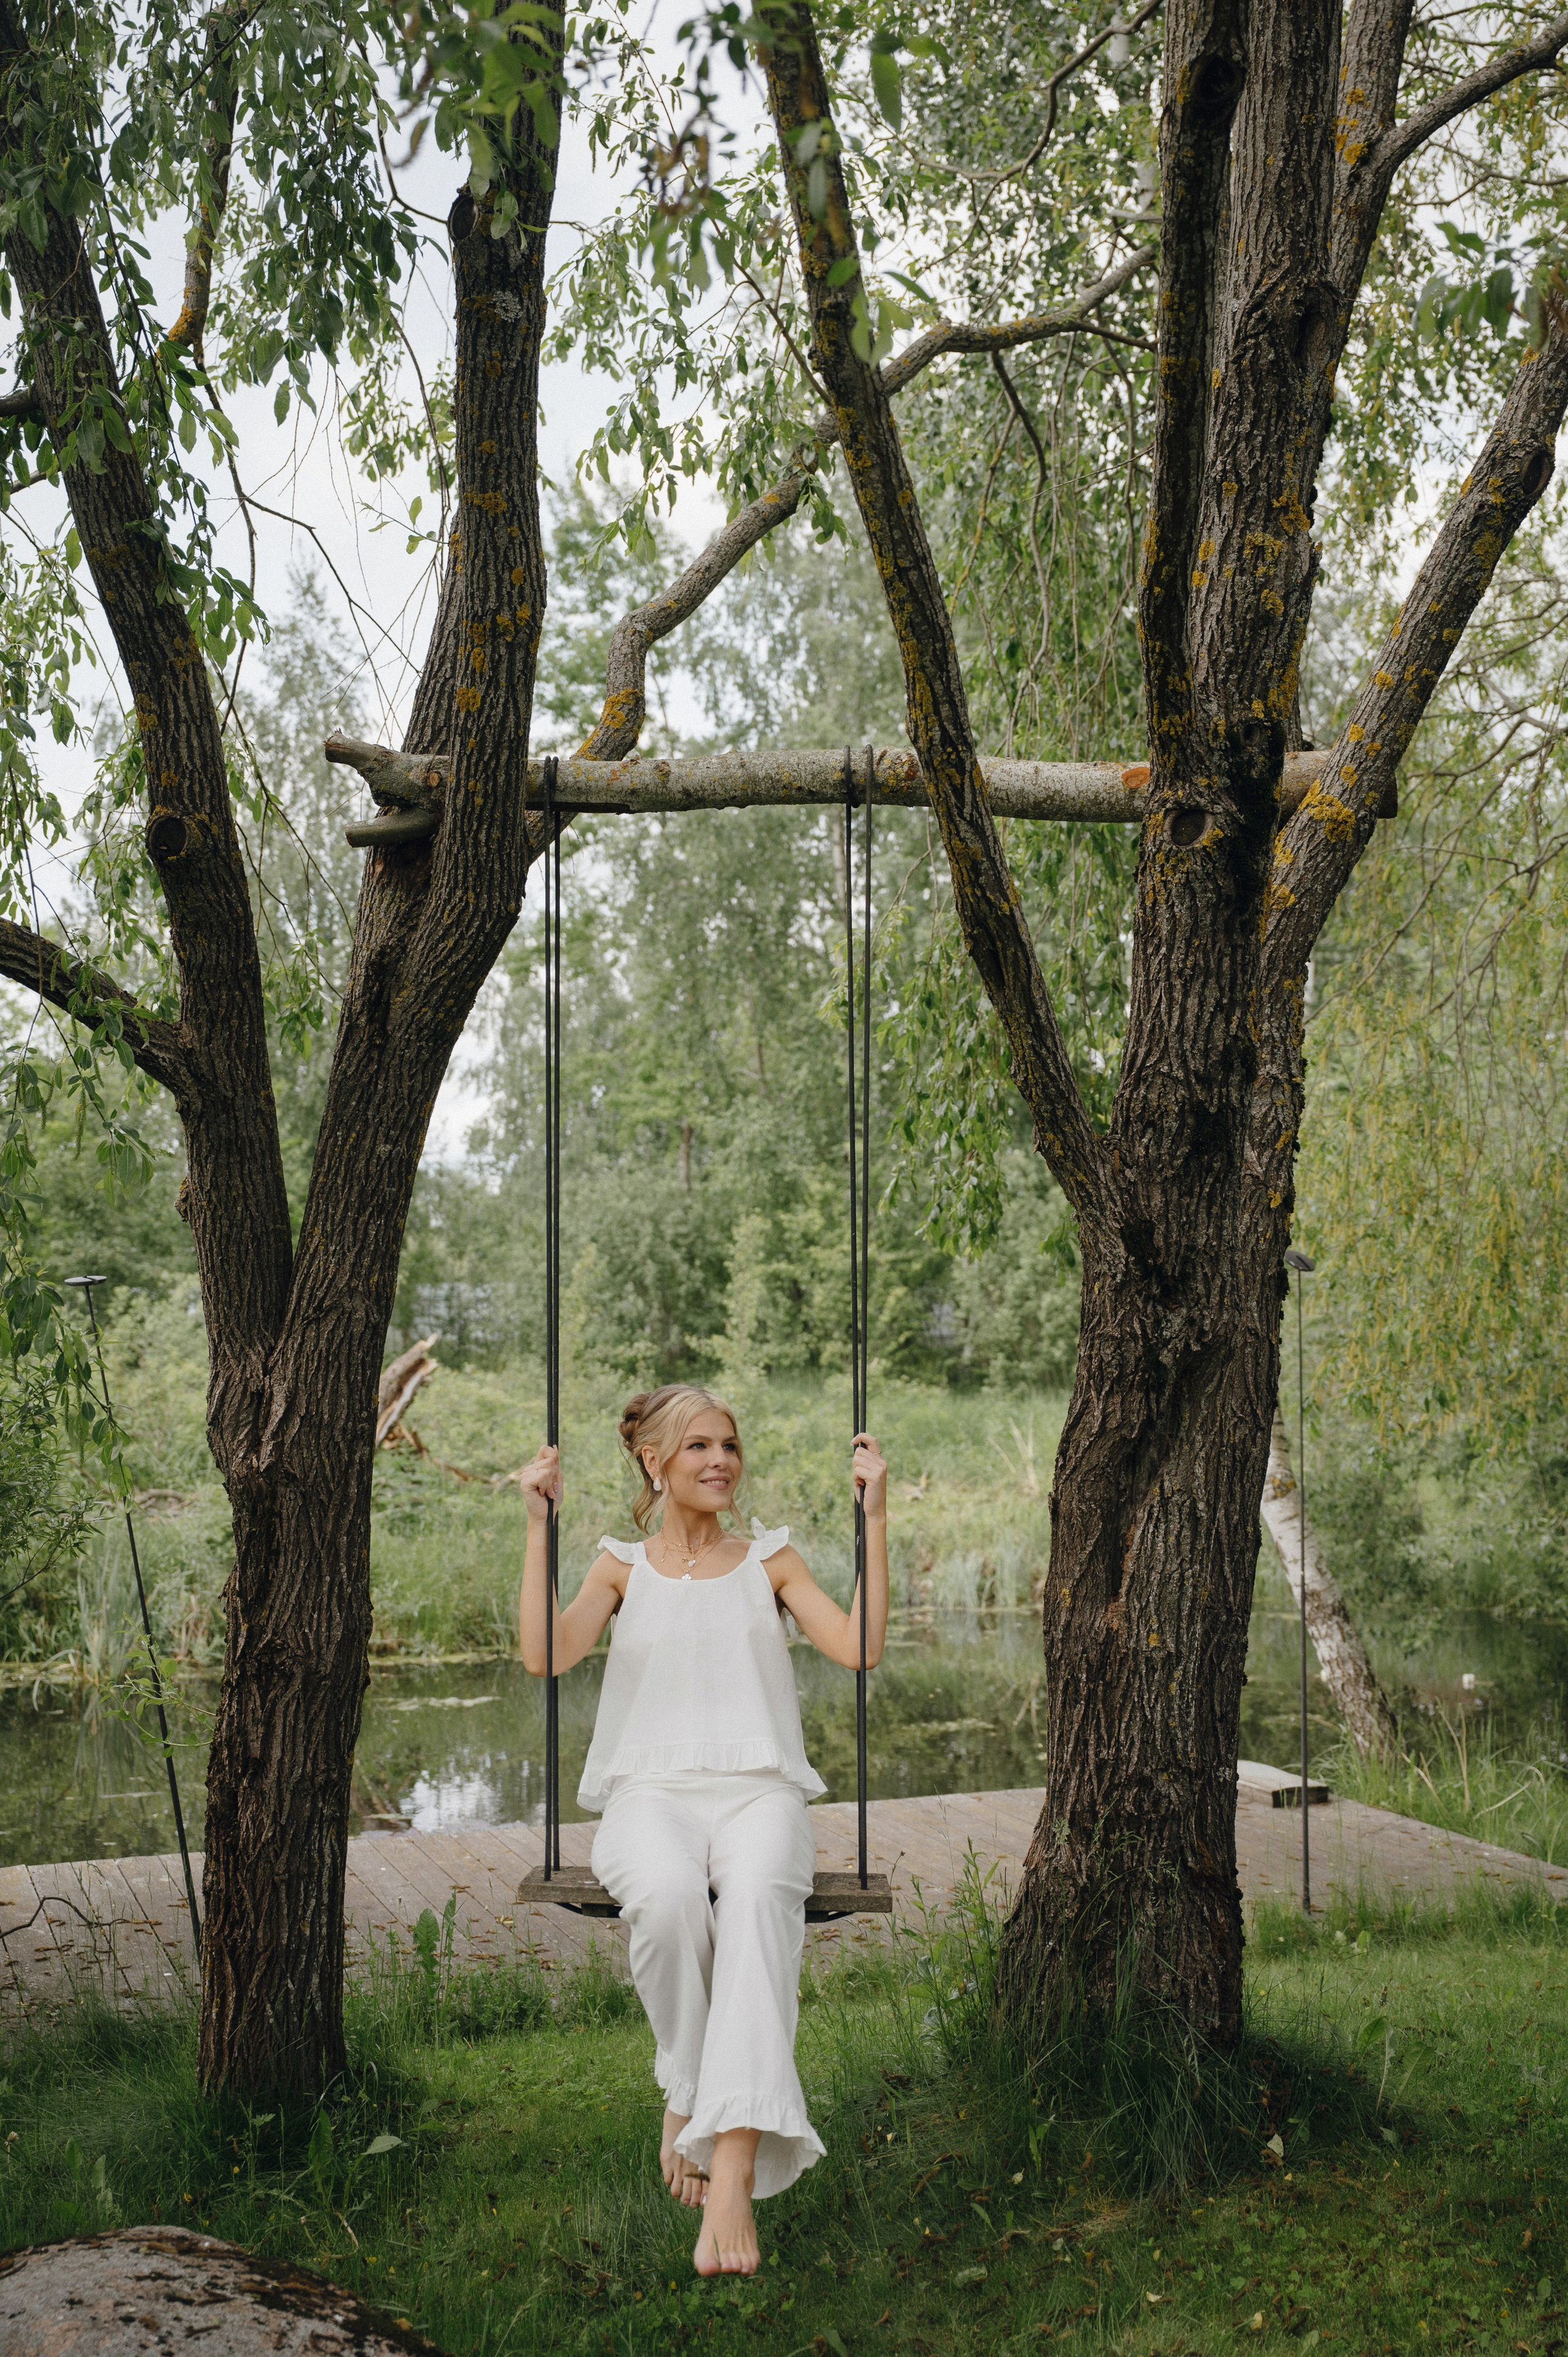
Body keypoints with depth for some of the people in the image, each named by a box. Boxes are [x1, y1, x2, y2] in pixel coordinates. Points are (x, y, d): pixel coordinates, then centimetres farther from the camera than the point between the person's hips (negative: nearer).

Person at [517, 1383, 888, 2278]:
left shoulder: (770, 1559, 18)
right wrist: (540, 1527, -3)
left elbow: (861, 1649, 2)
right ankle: (691, 2089, -12)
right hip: (650, 1787, 0)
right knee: (668, 1892, -36)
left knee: (759, 1895, -36)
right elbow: (547, 1654, -1)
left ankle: (734, 2169, -43)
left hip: (758, 1786, 0)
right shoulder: (622, 1566, 18)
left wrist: (875, 1517, -1)